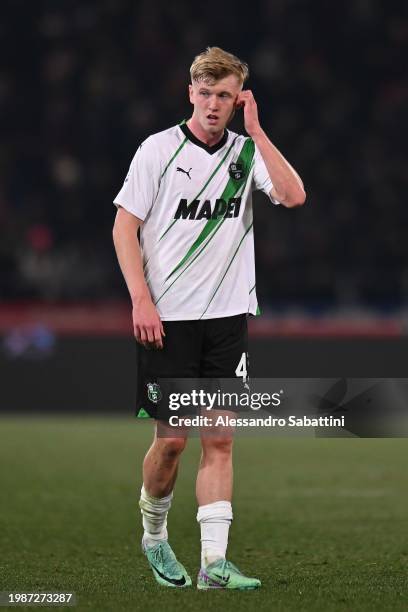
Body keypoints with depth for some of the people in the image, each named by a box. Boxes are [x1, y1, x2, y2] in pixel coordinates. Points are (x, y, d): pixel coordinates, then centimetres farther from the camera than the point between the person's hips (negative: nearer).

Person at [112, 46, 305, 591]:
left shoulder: (248, 152, 5)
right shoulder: (159, 149, -3)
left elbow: (293, 196, -12)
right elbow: (125, 226, -2)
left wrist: (255, 131, -11)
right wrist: (141, 301, -10)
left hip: (227, 316, 3)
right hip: (167, 318, -3)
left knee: (220, 439, -2)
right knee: (172, 439, 1)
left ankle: (214, 562, -3)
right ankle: (154, 535, 26)